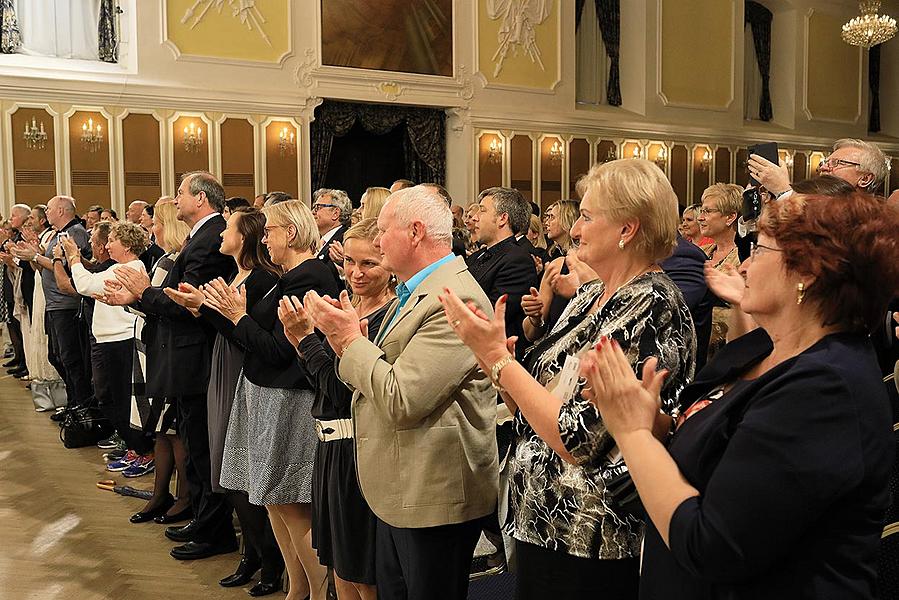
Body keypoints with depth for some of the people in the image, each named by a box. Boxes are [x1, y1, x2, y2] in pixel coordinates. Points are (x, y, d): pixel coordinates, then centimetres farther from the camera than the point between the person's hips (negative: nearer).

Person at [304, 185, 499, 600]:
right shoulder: (412, 293, 13)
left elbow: (401, 400, -26)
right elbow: (384, 378, 13)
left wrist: (351, 338, -14)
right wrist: (348, 341, -3)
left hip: (434, 497, -10)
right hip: (399, 492, 10)